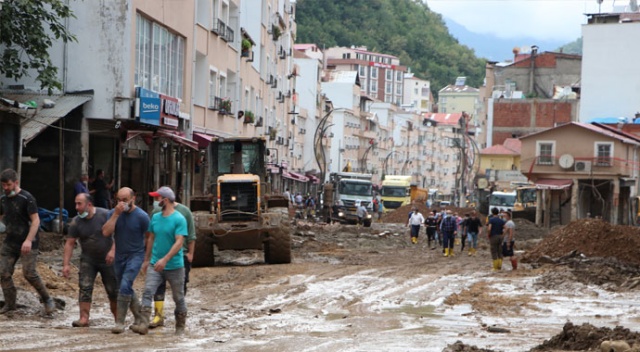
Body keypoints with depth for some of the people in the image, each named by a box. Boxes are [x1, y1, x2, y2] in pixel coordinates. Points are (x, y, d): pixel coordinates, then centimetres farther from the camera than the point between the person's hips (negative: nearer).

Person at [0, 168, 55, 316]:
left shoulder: (26, 198, -12)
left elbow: (35, 220, -17)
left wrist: (29, 240, -27)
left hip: (27, 244, -6)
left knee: (29, 273, -13)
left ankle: (47, 300, 3)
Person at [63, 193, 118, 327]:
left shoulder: (105, 215, -13)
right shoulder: (76, 222, -5)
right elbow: (70, 243, -4)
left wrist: (113, 250, -23)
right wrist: (66, 264, -10)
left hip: (107, 259, -2)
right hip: (88, 260, 2)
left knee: (113, 290, 4)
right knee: (85, 288, -13)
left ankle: (118, 319, 17)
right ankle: (84, 318, -13)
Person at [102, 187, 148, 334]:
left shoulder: (141, 216, -12)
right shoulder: (113, 213, -2)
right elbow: (106, 232, -15)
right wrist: (116, 214, -21)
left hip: (135, 255, -5)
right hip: (119, 256, 5)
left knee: (125, 285, -20)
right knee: (126, 289, 13)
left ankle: (120, 322, -15)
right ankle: (139, 319, 29)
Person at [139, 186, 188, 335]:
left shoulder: (179, 219, -12)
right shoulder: (155, 217, 7)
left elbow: (179, 242, -19)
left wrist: (165, 259, -28)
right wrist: (146, 260, 19)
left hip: (174, 266, -4)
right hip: (155, 264, 4)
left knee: (178, 297, 9)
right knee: (147, 291, -15)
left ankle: (180, 327, 25)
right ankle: (144, 323, -20)